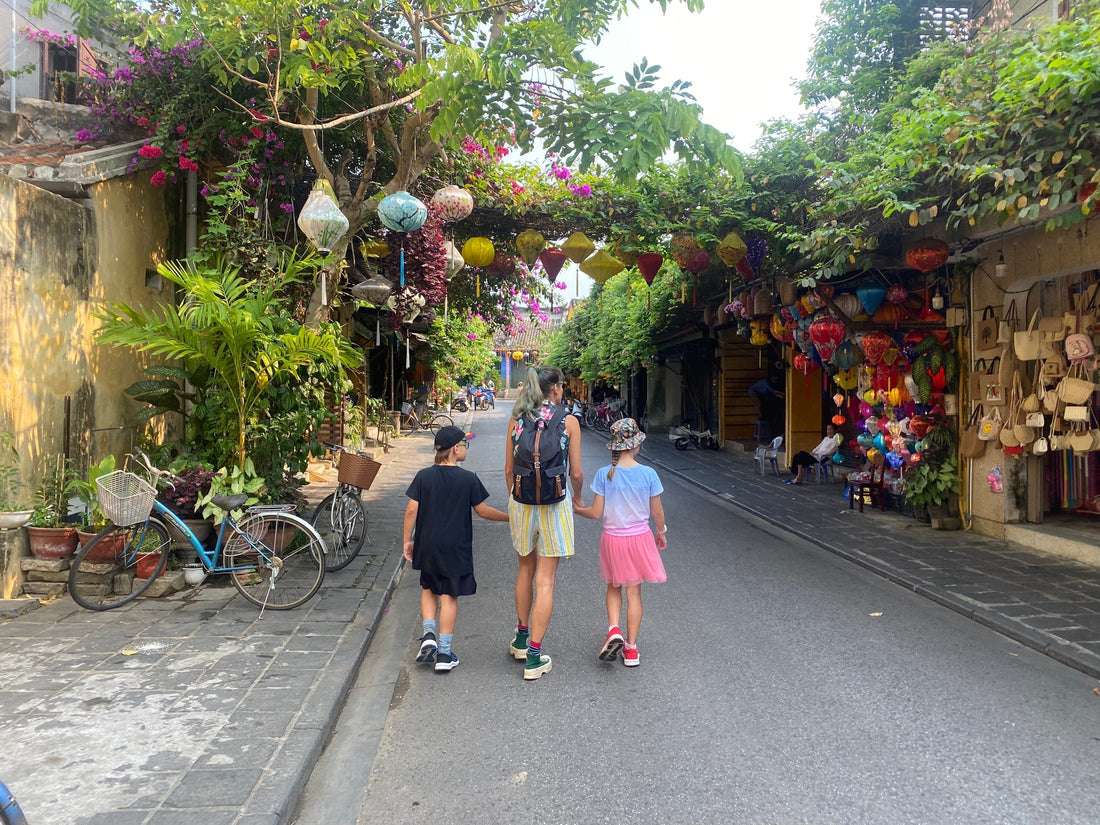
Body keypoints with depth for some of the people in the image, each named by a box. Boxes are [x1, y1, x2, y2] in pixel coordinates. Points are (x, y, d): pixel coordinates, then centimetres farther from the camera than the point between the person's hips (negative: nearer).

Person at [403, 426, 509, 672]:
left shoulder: (424, 476, -3)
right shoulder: (468, 479, -10)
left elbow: (412, 510, -4)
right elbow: (483, 511, -4)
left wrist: (407, 540, 7)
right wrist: (510, 517, 11)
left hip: (428, 546, 3)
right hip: (456, 548, -3)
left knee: (429, 589, 22)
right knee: (449, 597, 5)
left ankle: (428, 635, 6)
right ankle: (444, 653, 9)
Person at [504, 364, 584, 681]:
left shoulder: (516, 420, 3)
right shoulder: (568, 421, -6)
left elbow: (509, 469, 6)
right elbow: (576, 472, -3)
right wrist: (577, 497, 17)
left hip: (521, 501, 4)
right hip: (554, 503, -4)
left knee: (526, 569, 23)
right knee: (545, 581, 2)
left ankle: (521, 638, 36)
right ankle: (534, 656, 5)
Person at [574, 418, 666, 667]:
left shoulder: (604, 474, -12)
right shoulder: (648, 474, -11)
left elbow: (596, 512, -9)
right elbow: (657, 512, -3)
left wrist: (576, 510, 11)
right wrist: (661, 532, 15)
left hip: (612, 539, 0)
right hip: (639, 538, 0)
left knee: (614, 588, 21)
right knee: (634, 592, 11)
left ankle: (613, 630, 0)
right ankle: (631, 648, 15)